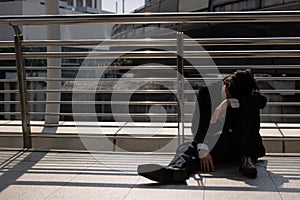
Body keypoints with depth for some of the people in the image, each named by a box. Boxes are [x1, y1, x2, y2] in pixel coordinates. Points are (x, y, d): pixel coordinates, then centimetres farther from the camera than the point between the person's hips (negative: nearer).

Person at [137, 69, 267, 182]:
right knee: (188, 148, -29)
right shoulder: (206, 92, -5)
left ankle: (247, 159, -31)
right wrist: (202, 149, -33)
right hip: (215, 146, 0)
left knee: (249, 109, -22)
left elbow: (262, 101, -24)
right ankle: (176, 169, -64)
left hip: (240, 148, 0)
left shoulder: (248, 94, -2)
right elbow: (199, 123, -16)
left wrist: (229, 102, -30)